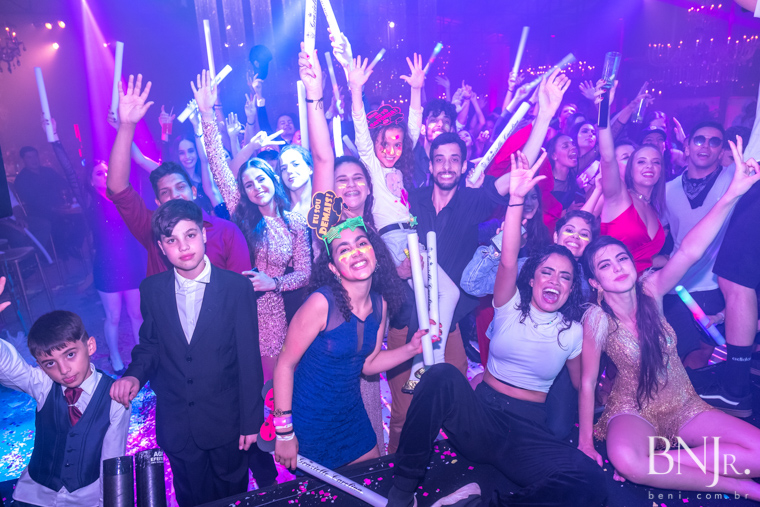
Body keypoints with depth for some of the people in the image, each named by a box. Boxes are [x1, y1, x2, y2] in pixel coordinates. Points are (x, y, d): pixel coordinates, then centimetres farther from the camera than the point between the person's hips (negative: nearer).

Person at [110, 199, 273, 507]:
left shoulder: (237, 287, -13)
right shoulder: (151, 290, -3)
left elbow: (249, 360, -11)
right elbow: (150, 344, 9)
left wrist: (251, 423, -9)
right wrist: (135, 375, -12)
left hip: (226, 422, -2)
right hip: (176, 426, 3)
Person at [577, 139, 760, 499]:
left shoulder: (651, 291, -11)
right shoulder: (597, 319, -17)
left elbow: (689, 251, -27)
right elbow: (588, 382, -11)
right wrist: (585, 442, -12)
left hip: (684, 407, 4)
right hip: (632, 412, -3)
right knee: (626, 461, -37)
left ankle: (661, 461, -5)